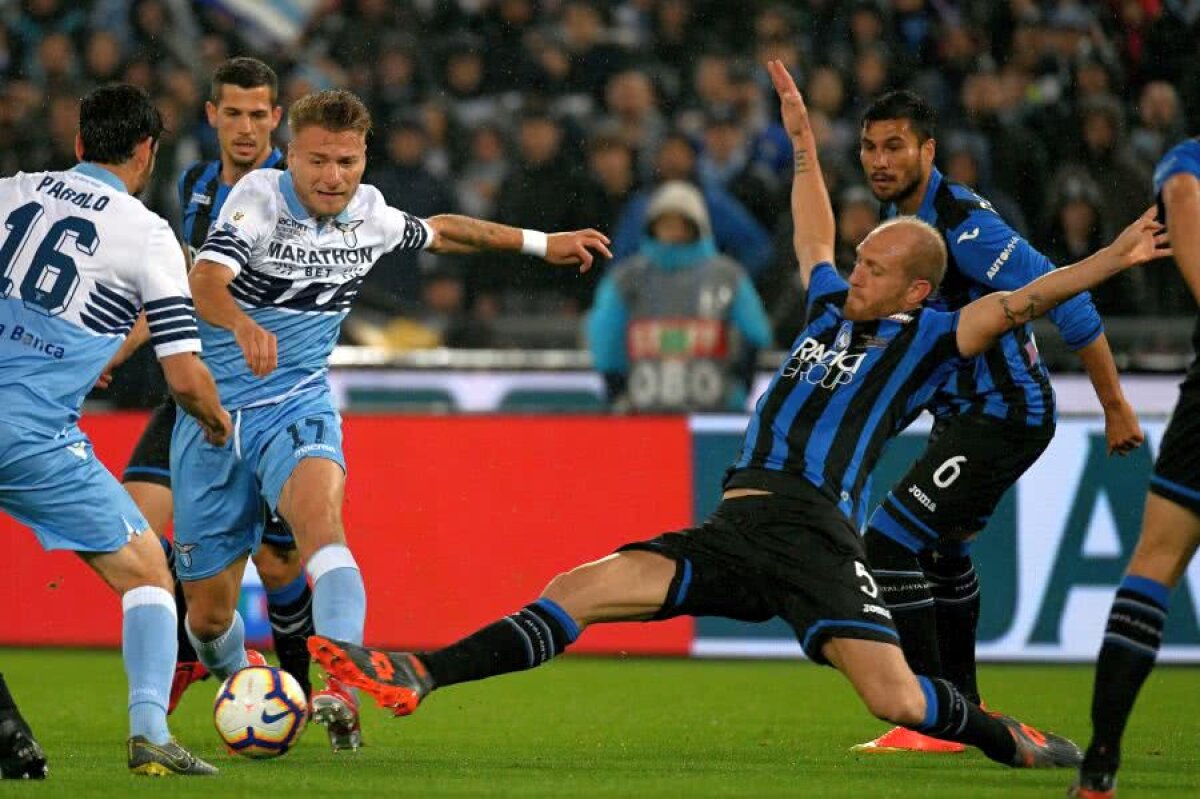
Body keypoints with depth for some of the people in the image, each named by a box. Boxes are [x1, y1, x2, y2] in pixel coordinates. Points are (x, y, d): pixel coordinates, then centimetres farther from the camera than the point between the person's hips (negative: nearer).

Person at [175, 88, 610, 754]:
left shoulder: (368, 215, 3)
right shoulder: (259, 198, -13)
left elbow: (438, 231, 26)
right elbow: (206, 280, -31)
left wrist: (542, 244, 28)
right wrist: (244, 326, -53)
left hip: (297, 407, 2)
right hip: (215, 415, -2)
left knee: (318, 511, -33)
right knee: (208, 613, 1)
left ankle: (339, 687, -48)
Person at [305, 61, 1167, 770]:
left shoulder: (927, 339, 7)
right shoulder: (831, 306, 26)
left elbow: (1015, 302, -2)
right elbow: (814, 240, 43)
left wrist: (1110, 259, -12)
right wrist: (803, 139, 50)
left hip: (813, 531, -6)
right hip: (734, 530, 6)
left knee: (895, 697, -20)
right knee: (581, 588, -10)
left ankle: (1012, 742, 10)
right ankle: (419, 678, -19)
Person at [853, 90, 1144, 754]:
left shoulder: (963, 224, -23)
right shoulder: (902, 212, 6)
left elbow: (1067, 300, -24)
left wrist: (1114, 406, -20)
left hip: (1002, 415, -10)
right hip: (964, 414, 10)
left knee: (889, 544, -15)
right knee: (940, 549, 24)